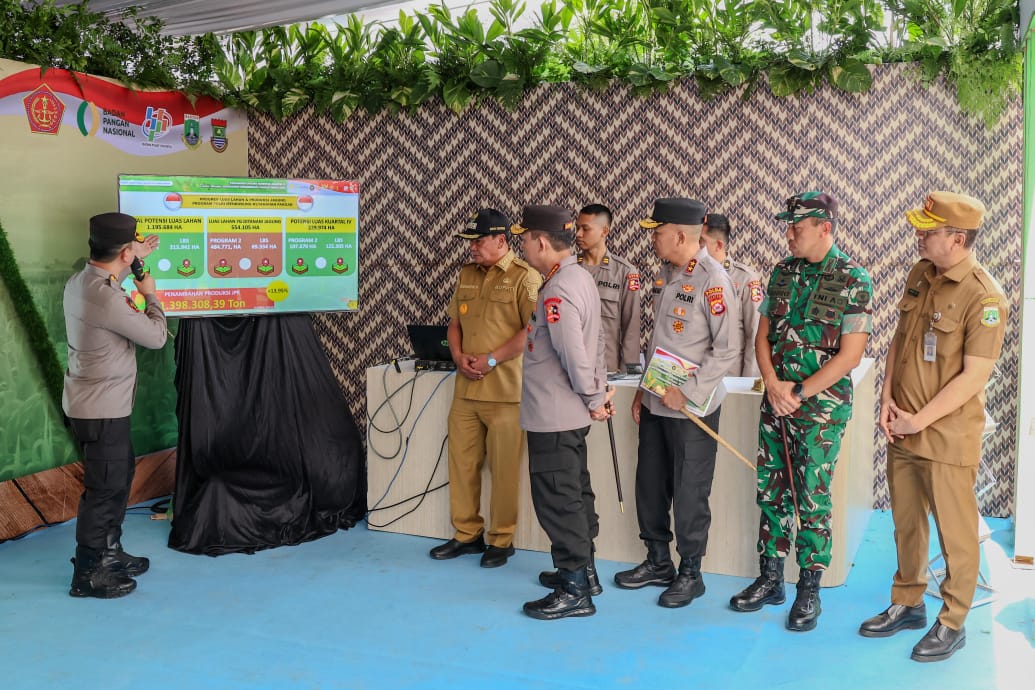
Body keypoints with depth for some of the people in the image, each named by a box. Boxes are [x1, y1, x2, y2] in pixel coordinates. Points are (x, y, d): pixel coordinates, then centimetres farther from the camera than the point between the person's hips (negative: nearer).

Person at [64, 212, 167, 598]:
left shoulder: (80, 282, 3)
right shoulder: (106, 298, -27)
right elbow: (155, 336, -17)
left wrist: (134, 262, 25)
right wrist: (149, 294, -3)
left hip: (93, 403, 10)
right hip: (102, 409, -10)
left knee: (121, 474, 21)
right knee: (104, 487, 2)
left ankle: (109, 552, 34)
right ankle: (88, 574, 14)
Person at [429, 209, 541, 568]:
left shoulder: (524, 277, -7)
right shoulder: (467, 274, 15)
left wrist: (491, 360, -15)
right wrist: (459, 356, 0)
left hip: (505, 390, -6)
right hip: (466, 388, 6)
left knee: (504, 469, 1)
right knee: (461, 462, 10)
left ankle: (501, 540, 15)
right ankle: (467, 534, 23)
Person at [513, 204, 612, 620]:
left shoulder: (557, 292, -22)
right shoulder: (580, 277, 10)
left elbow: (574, 355, -24)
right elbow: (594, 344, 13)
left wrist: (593, 400, -11)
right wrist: (600, 391, 15)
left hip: (552, 415, -10)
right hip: (571, 413, 10)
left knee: (557, 501, -1)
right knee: (575, 493, 19)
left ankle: (574, 592, 7)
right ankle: (582, 569, 32)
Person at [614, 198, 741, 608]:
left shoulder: (712, 281, -16)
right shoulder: (667, 274, 10)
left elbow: (728, 349, -18)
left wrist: (687, 392, -18)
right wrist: (644, 390, 14)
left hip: (691, 407, -8)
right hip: (656, 404, 8)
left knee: (689, 495, 4)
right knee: (649, 487, 15)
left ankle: (690, 574, 20)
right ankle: (658, 562, 32)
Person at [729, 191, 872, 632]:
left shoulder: (852, 279, -9)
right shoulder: (782, 273, 8)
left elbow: (850, 354, -12)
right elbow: (763, 335, 9)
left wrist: (800, 392, -14)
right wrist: (774, 385, -7)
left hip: (821, 406, -5)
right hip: (776, 400, 5)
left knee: (812, 497, 0)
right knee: (771, 491, 10)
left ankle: (809, 590, 14)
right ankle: (770, 578, 24)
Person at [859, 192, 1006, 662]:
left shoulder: (984, 297, -17)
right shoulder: (920, 274, 5)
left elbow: (974, 376, -18)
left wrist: (919, 421, -14)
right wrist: (887, 399, 2)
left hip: (947, 435, -7)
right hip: (902, 429, 7)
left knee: (955, 532, 7)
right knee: (906, 521, 18)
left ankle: (952, 623, 23)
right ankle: (908, 604, 35)